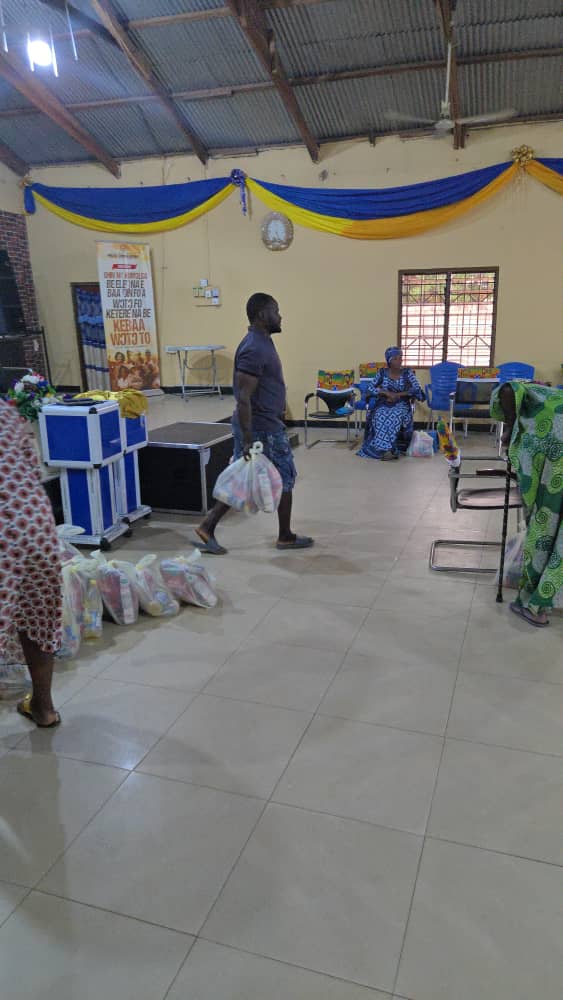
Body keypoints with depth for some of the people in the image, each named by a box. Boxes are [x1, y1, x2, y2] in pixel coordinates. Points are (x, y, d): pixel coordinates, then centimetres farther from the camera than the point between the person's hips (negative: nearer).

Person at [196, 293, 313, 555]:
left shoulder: (261, 342, 11)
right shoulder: (255, 349, -22)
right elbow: (243, 398, -25)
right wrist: (247, 440, -26)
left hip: (260, 424, 9)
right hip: (263, 429, -9)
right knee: (285, 479, 7)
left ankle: (208, 527, 13)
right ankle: (285, 536, 23)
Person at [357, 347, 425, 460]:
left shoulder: (408, 372, 1)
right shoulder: (382, 372, 4)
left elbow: (417, 389, -10)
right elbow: (369, 389, -2)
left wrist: (398, 395, -18)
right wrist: (386, 392, -17)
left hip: (401, 404, -1)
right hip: (384, 404, 1)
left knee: (396, 417, -36)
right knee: (380, 416, -34)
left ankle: (390, 449, -28)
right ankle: (388, 448, -30)